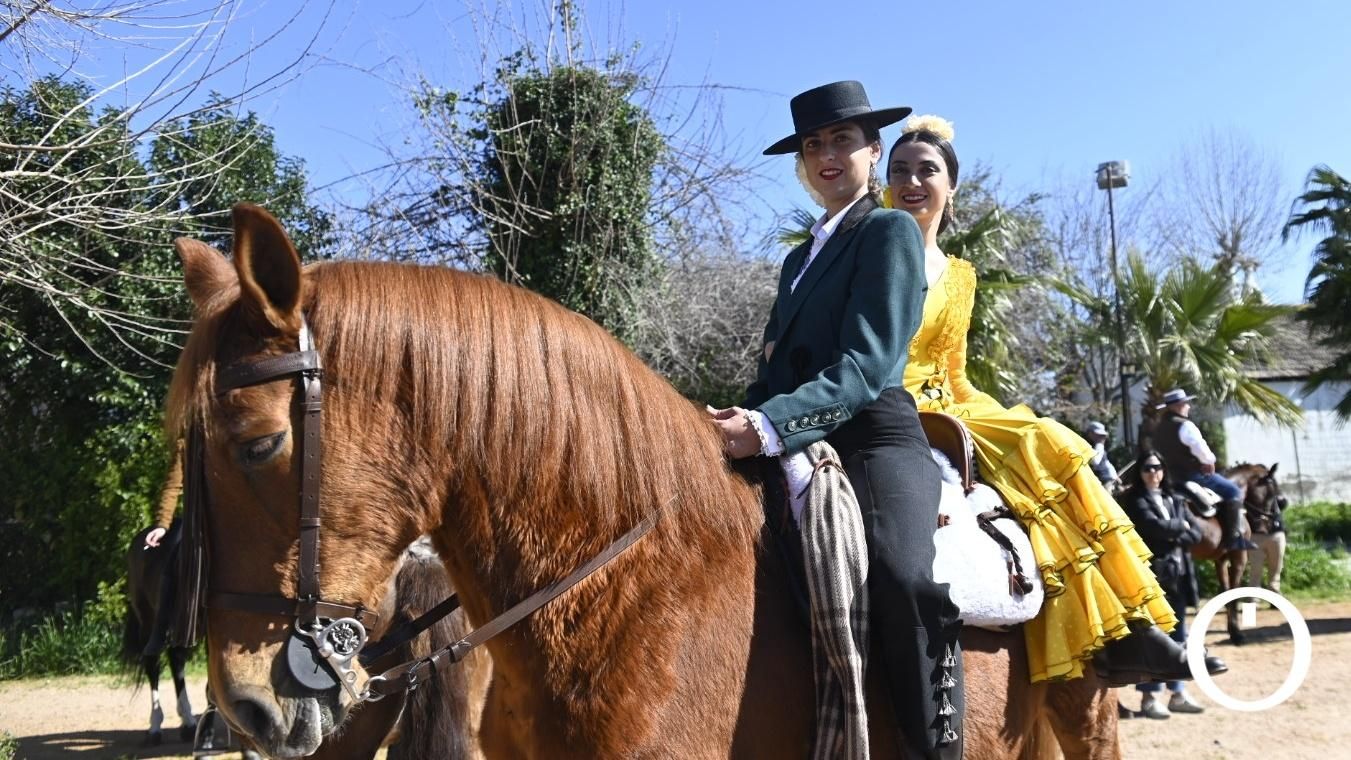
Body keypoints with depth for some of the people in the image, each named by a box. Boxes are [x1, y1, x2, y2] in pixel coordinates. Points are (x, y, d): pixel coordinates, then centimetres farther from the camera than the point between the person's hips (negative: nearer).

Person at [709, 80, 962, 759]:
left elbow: (867, 363, -12)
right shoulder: (802, 256, 24)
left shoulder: (890, 231, 1)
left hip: (874, 437, -8)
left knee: (903, 577, -34)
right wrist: (738, 422, 1)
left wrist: (770, 426, -25)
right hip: (798, 447, 8)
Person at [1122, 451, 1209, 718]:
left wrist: (1173, 538, -10)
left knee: (1178, 637, 11)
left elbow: (1196, 533, 6)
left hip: (1177, 574, 6)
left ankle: (1178, 693, 20)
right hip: (1152, 574, -6)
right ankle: (1149, 696, 0)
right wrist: (1180, 526, -2)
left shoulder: (1175, 500, 15)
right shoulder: (1136, 501, -3)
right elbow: (1155, 526, -18)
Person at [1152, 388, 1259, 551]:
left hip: (1172, 476, 10)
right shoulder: (1184, 425, -16)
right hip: (1193, 474, -10)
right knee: (1233, 492, -4)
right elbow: (1202, 451, -23)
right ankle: (1234, 538, -9)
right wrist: (1209, 462, -3)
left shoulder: (1160, 428, 12)